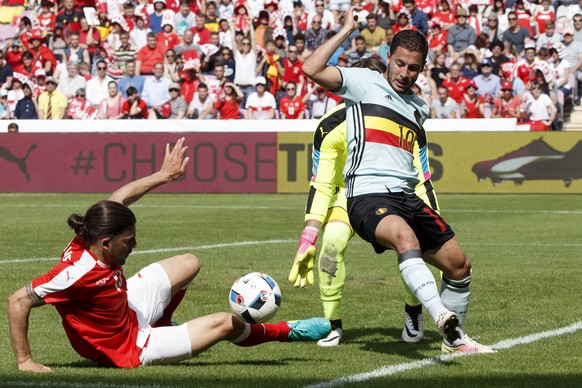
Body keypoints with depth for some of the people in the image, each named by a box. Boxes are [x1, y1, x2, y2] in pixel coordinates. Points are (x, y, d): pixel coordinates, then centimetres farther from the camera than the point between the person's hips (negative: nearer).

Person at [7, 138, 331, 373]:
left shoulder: (91, 238, -18)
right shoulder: (79, 272, -39)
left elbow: (120, 198, 2)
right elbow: (19, 301, -36)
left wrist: (163, 176, 11)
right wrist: (25, 361, -33)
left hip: (125, 309, 9)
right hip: (128, 349, -9)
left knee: (190, 264, 21)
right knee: (224, 324, -7)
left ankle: (160, 327, 43)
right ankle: (288, 332, 24)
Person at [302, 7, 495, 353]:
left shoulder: (418, 107, 24)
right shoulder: (365, 82, 6)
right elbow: (312, 69, -7)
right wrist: (347, 31, -1)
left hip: (407, 196, 7)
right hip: (368, 195, -7)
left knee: (460, 265, 6)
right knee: (406, 237, -38)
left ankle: (455, 339, 26)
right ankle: (441, 315, -53)